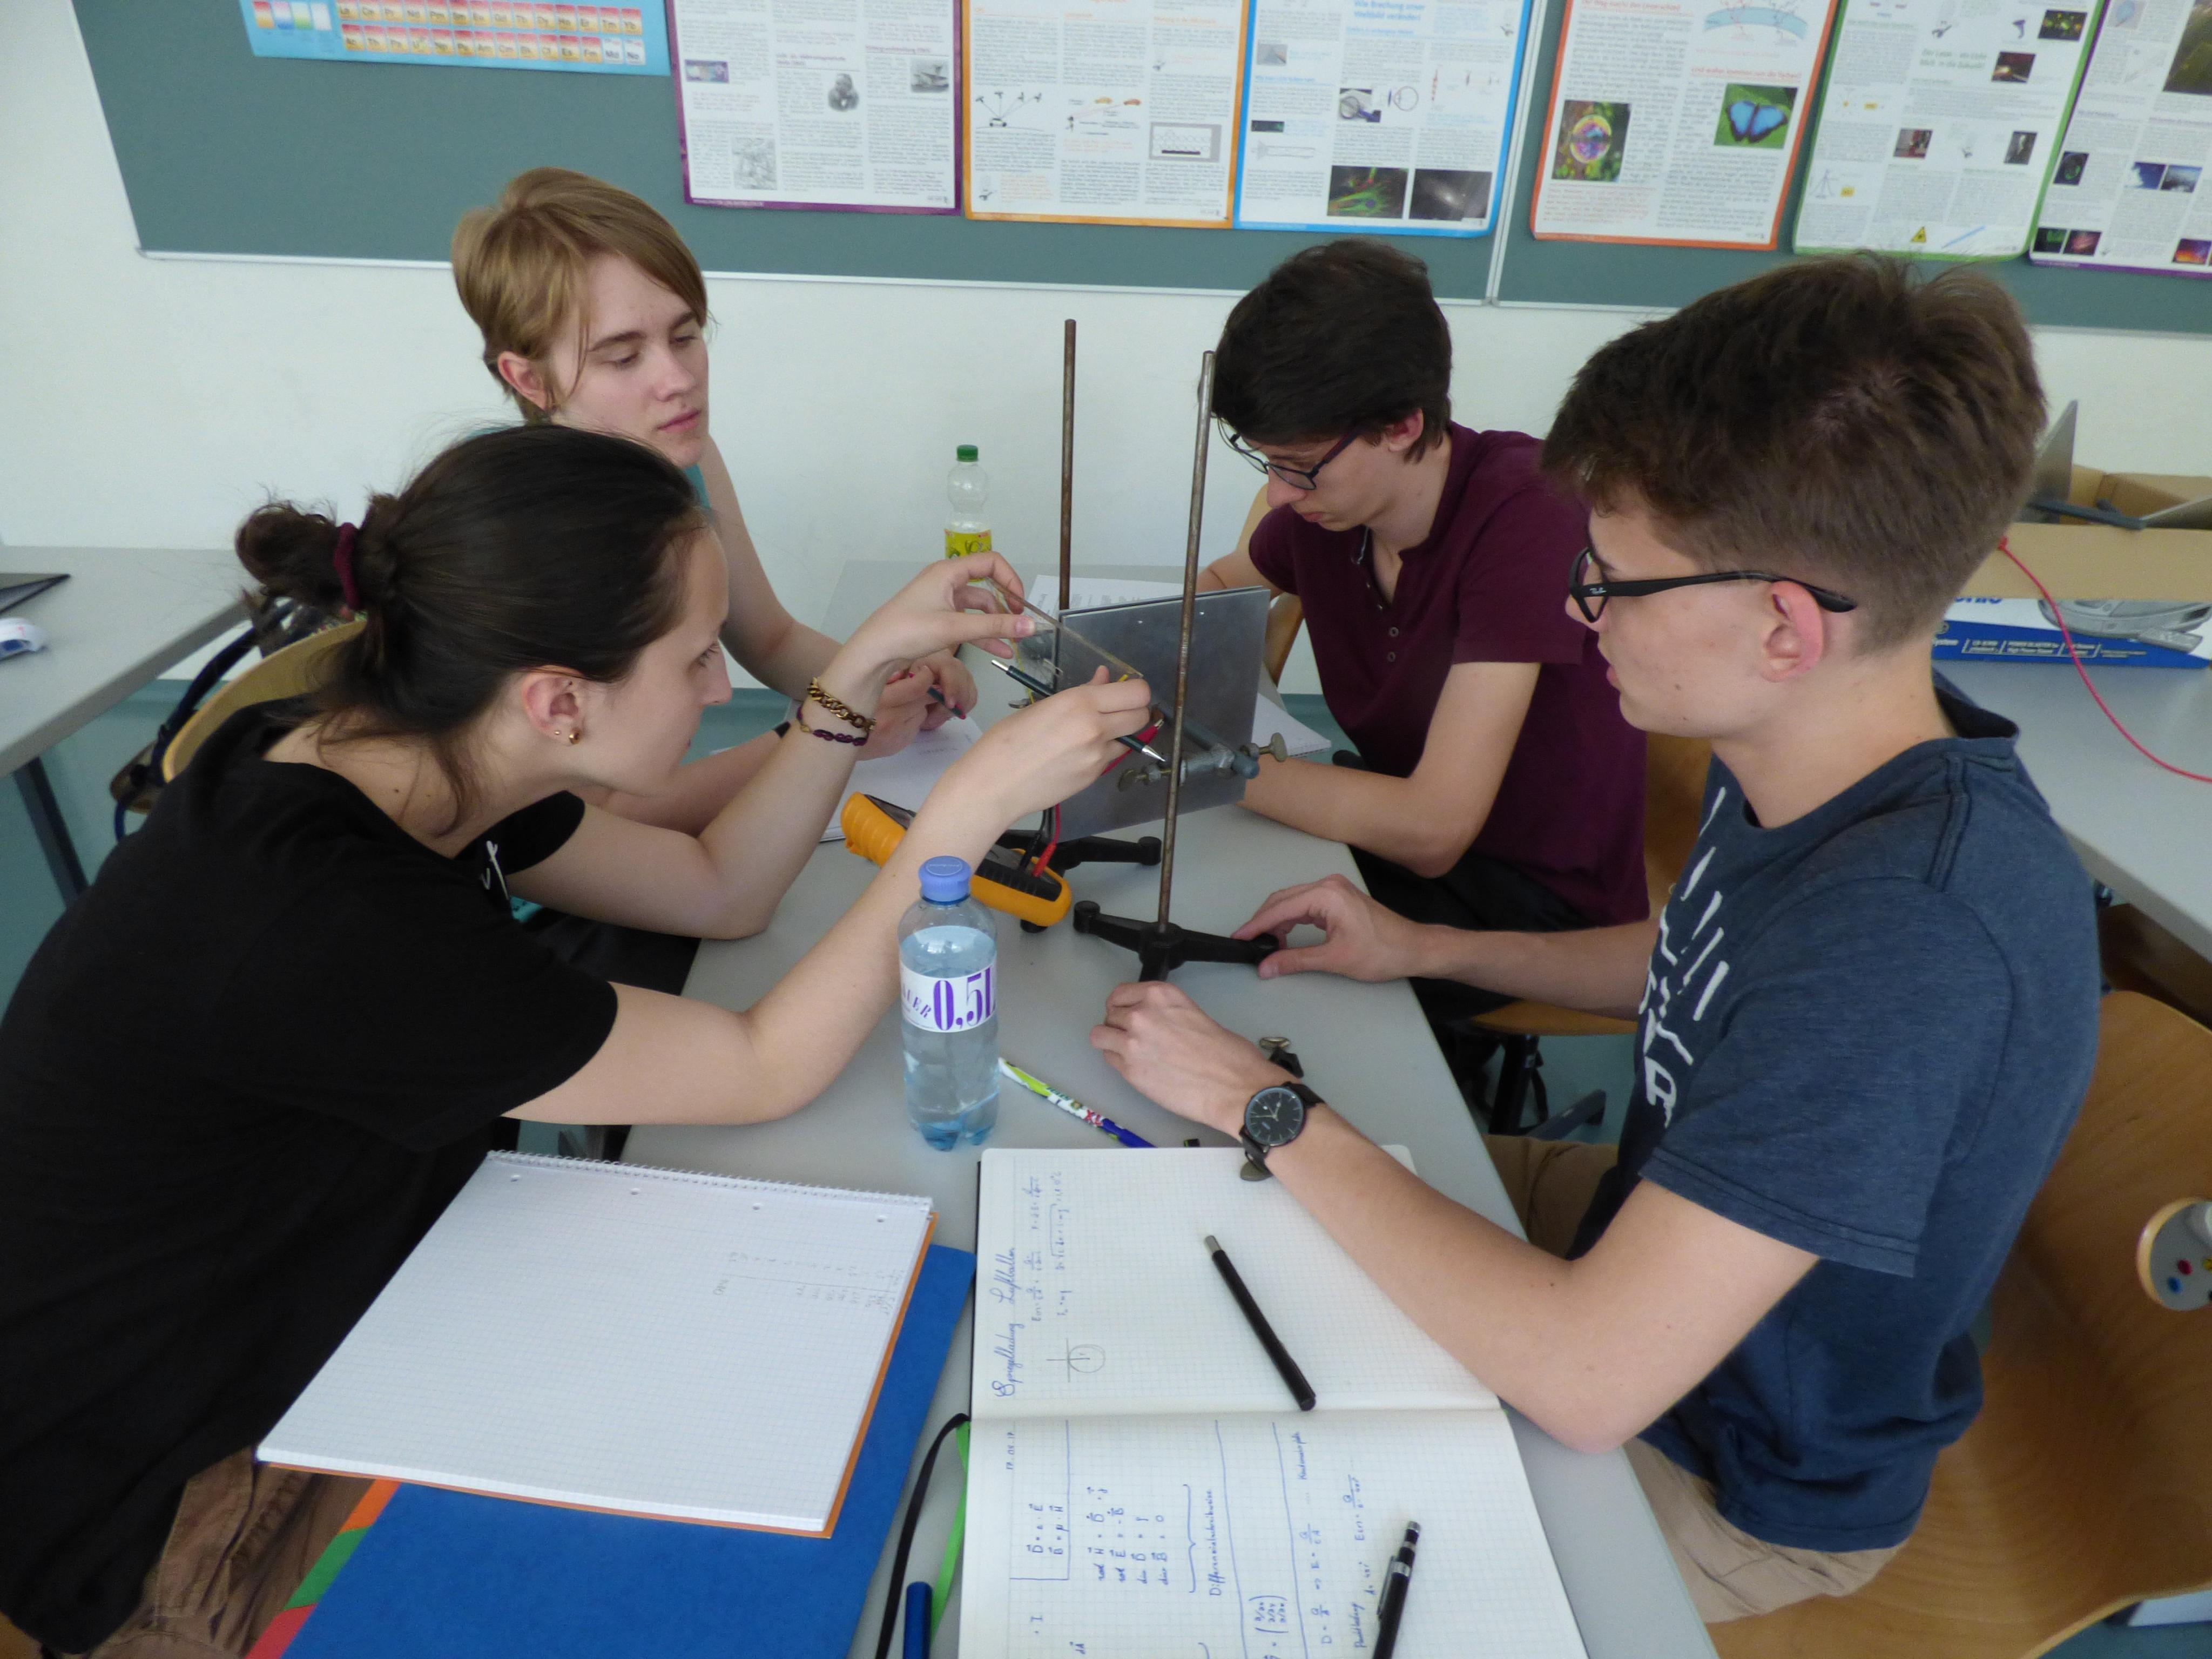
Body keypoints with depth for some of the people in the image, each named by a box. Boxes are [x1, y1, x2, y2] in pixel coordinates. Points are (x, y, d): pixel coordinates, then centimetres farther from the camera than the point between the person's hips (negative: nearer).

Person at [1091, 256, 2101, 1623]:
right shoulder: (1809, 764, -11)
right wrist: (1433, 950, -1)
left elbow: (1588, 1377, -37)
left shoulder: (1914, 927, -39)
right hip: (1658, 1223, 7)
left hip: (1731, 1474, -7)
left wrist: (1269, 1108, -28)